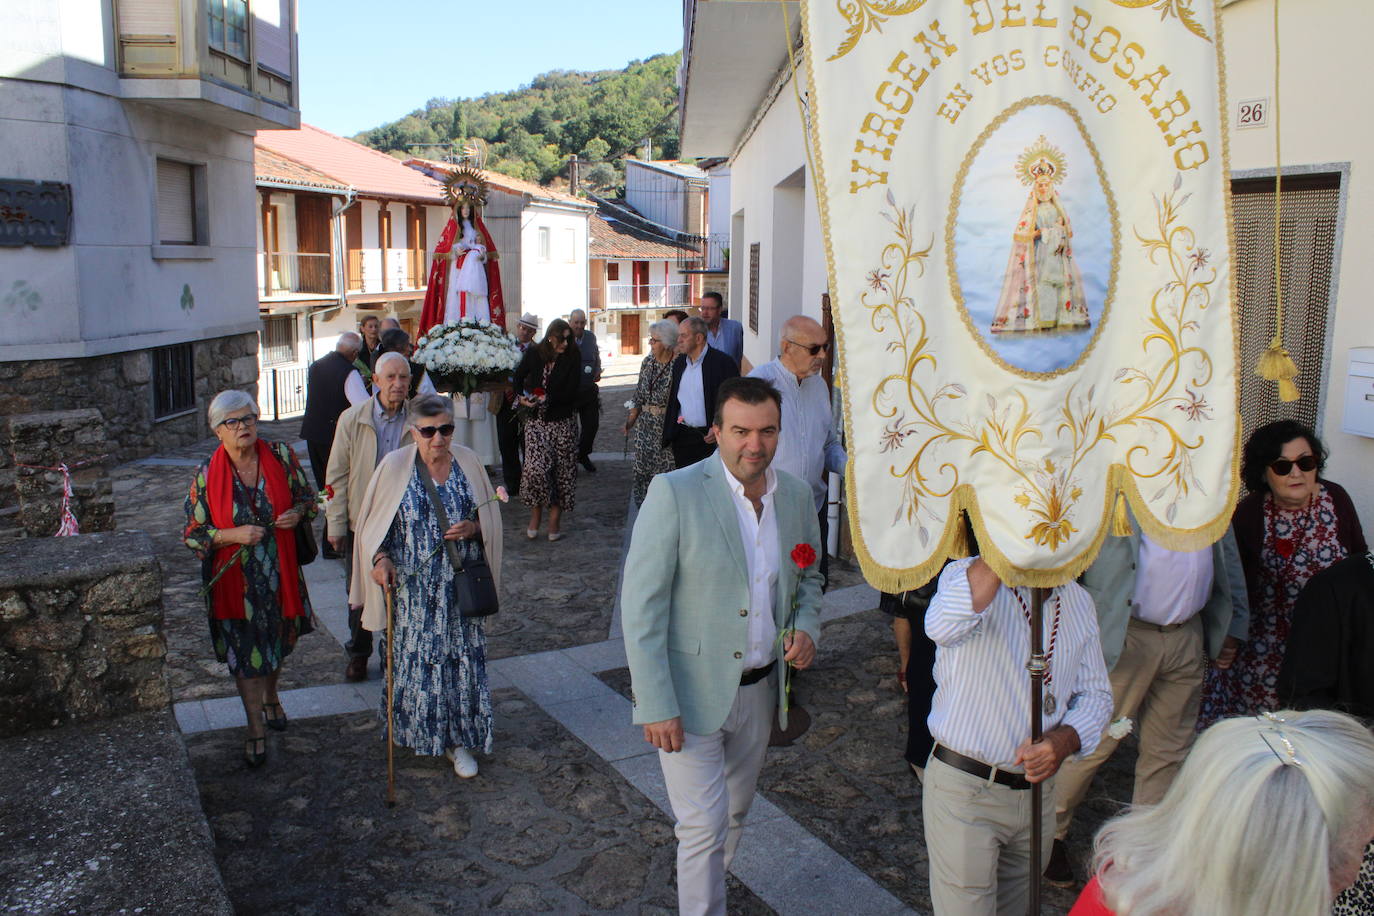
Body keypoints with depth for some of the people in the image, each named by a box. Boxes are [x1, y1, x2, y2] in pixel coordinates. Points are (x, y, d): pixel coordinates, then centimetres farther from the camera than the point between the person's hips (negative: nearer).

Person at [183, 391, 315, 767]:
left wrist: (297, 513, -16)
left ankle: (271, 697, 49)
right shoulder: (207, 476, -11)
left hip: (279, 571, 3)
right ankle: (256, 729, 21)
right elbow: (193, 534, -6)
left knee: (278, 640, 21)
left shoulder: (281, 456, -6)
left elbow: (306, 496, 6)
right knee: (244, 651, 5)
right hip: (235, 578, -2)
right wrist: (234, 534, -21)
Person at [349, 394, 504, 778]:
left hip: (460, 587, 2)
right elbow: (375, 523, 2)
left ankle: (458, 739, 17)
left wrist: (474, 528, -12)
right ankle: (417, 728, 30)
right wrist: (380, 558, -15)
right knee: (414, 657, 6)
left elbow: (491, 519, 9)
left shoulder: (468, 462, 1)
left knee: (462, 659, 4)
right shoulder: (394, 466, -5)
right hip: (411, 590, -2)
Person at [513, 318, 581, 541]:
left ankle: (555, 518, 15)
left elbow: (570, 392, -10)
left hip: (563, 421, 0)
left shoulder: (572, 358, -4)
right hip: (536, 421, 0)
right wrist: (522, 397, -1)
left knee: (561, 470, 3)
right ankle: (536, 512, 10)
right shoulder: (534, 354, 0)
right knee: (535, 467, -12)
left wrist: (546, 399, -19)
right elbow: (518, 377, 16)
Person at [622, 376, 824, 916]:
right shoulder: (675, 492, -19)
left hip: (759, 689, 6)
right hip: (691, 692, -6)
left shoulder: (795, 495, -1)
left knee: (734, 811, 22)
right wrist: (656, 706, -20)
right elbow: (641, 606, -18)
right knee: (704, 825, -2)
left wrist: (806, 626, -5)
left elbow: (808, 575, 16)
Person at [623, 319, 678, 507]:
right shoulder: (648, 362, 7)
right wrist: (631, 419, 11)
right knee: (642, 467, 10)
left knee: (665, 469, -2)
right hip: (646, 424, 6)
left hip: (666, 425, -6)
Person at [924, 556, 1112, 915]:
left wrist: (1064, 740, -12)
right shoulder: (966, 576, -14)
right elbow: (943, 626, -39)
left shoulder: (1078, 600, 6)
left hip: (1038, 788, 6)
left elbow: (1095, 693, 9)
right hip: (965, 790, -6)